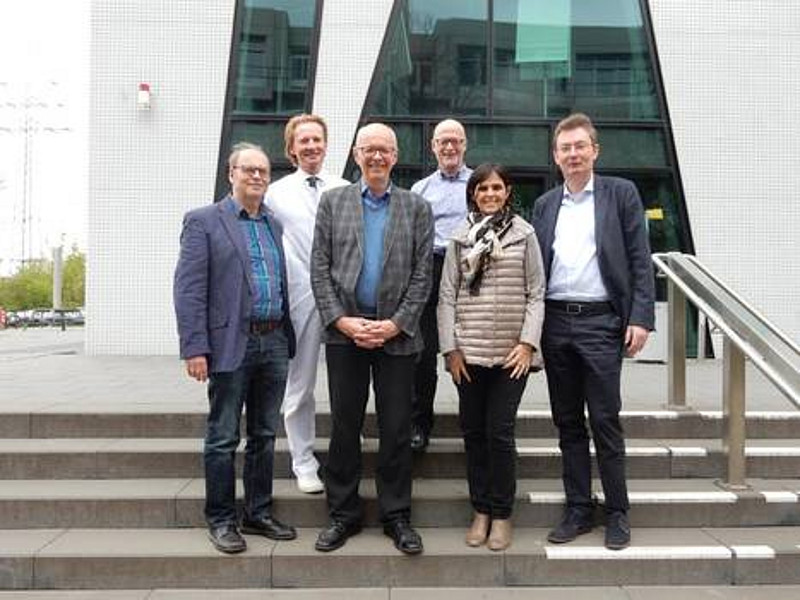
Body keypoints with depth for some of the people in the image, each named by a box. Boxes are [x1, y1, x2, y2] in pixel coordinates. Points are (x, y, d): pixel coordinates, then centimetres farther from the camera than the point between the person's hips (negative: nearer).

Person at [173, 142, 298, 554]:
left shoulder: (275, 225, 16)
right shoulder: (203, 221, 0)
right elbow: (188, 289, -7)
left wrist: (287, 339, 8)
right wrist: (195, 348, -14)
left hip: (274, 343, 5)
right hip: (231, 344, -5)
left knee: (264, 435, 12)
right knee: (223, 438, 4)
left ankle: (258, 515, 25)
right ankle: (221, 520, 17)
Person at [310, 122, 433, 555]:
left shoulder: (417, 208, 7)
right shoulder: (332, 202, 9)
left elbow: (422, 275, 2)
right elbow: (319, 267, 3)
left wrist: (396, 323, -9)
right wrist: (341, 320, -8)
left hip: (396, 334, 0)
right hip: (344, 330, 1)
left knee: (396, 429, 5)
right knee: (344, 427, 8)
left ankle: (396, 516, 19)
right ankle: (343, 514, 21)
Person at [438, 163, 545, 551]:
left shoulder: (524, 234, 4)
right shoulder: (461, 238, 7)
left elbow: (536, 293, 2)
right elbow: (447, 296, 5)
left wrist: (528, 342, -8)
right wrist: (450, 347, -2)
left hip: (512, 351, -2)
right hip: (469, 351, 2)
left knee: (500, 432, -2)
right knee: (473, 431, 8)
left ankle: (501, 515, 15)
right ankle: (481, 511, 23)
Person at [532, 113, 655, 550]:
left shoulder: (621, 193, 4)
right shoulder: (544, 205, 14)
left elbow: (640, 260, -1)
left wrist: (640, 318, -10)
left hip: (601, 321, -4)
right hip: (555, 322, 4)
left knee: (605, 420, 0)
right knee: (567, 422, 10)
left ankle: (617, 513, 15)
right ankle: (578, 509, 21)